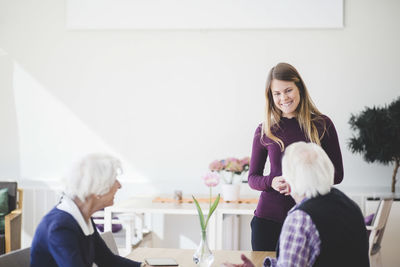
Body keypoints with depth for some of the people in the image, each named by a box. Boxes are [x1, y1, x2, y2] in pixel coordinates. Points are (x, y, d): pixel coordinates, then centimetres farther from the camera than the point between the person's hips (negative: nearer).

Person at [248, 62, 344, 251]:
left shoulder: (322, 125, 0)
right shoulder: (265, 131, 3)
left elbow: (337, 174, 1)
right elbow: (253, 178, 8)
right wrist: (271, 182, -14)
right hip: (268, 218, 1)